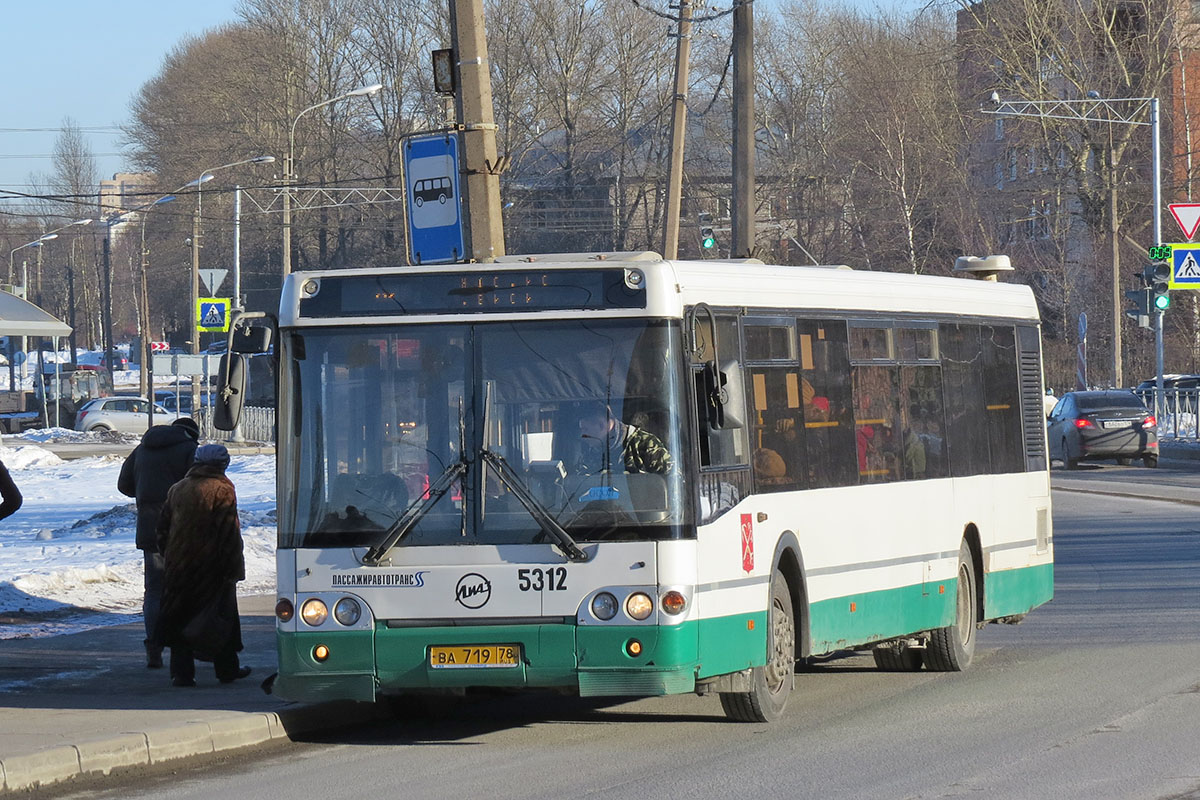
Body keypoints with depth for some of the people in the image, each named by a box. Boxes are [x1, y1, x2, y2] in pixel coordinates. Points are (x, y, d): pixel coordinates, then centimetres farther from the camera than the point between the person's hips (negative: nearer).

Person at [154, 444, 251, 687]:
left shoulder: (177, 489, 10)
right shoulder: (222, 490, -8)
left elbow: (163, 529, 14)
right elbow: (230, 533, -13)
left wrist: (169, 559, 19)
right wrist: (234, 568, -9)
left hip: (179, 567, 4)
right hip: (211, 566, -4)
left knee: (181, 618, 6)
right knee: (223, 616, 9)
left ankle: (181, 671, -2)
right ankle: (227, 669, 16)